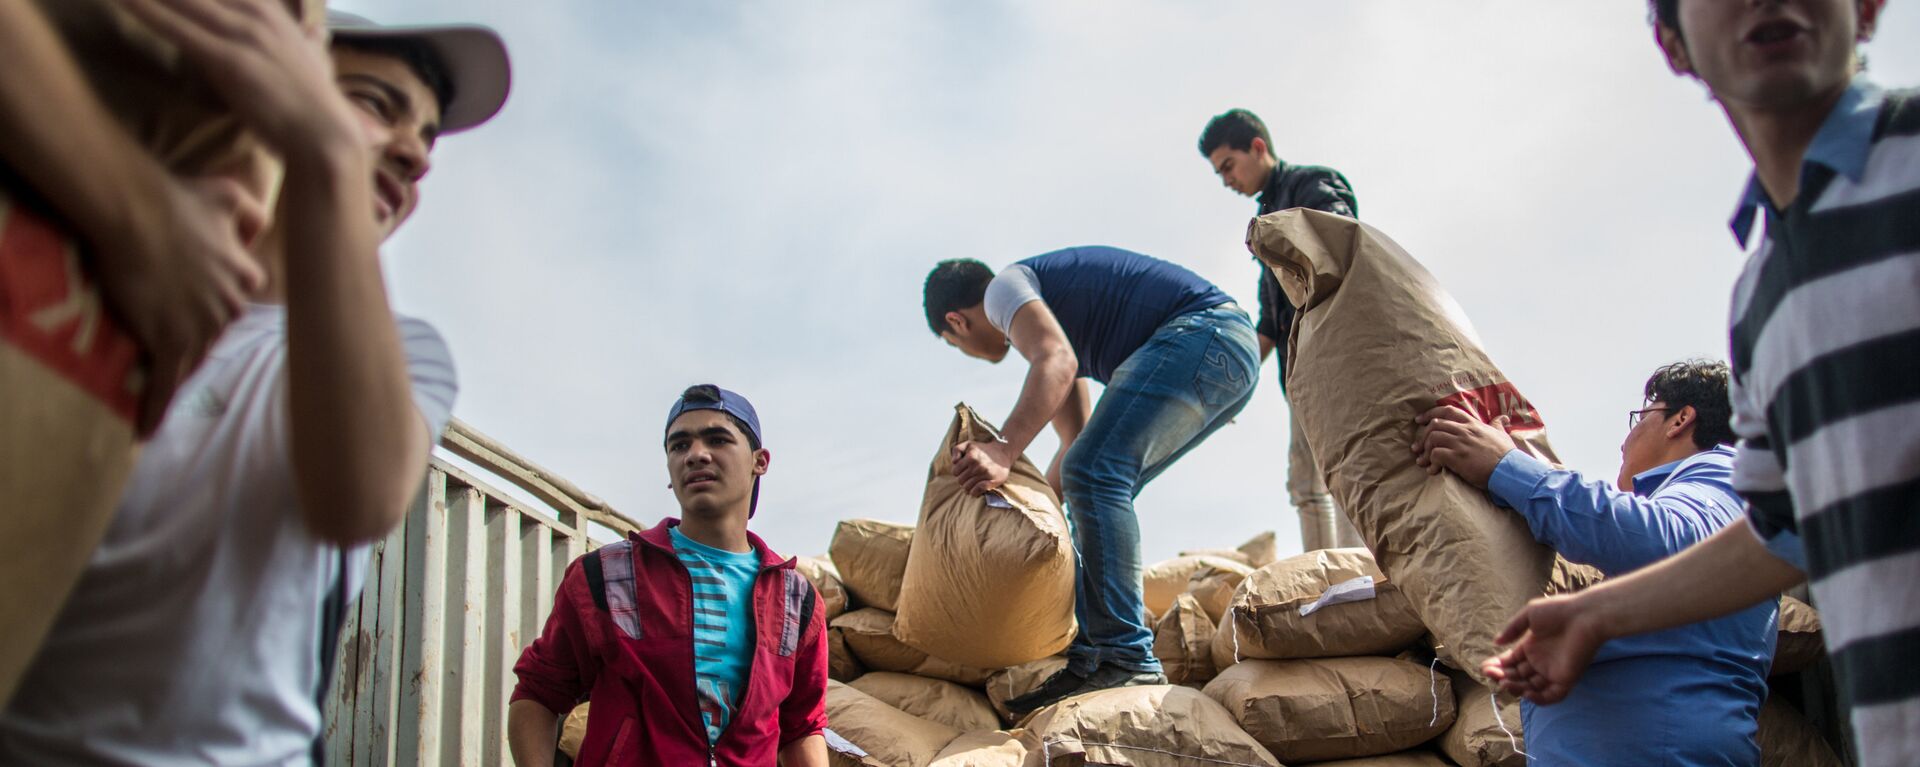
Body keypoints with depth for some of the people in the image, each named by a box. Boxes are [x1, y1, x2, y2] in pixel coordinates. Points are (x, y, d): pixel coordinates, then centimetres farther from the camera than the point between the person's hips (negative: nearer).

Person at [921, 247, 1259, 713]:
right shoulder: (1050, 306, 29)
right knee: (1096, 481, 12)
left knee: (1094, 475, -19)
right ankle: (1090, 660, 7)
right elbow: (1078, 438, 31)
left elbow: (1058, 363, -21)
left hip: (1199, 332, -10)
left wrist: (1003, 452, -31)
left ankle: (1126, 658, -22)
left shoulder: (1005, 287, 1)